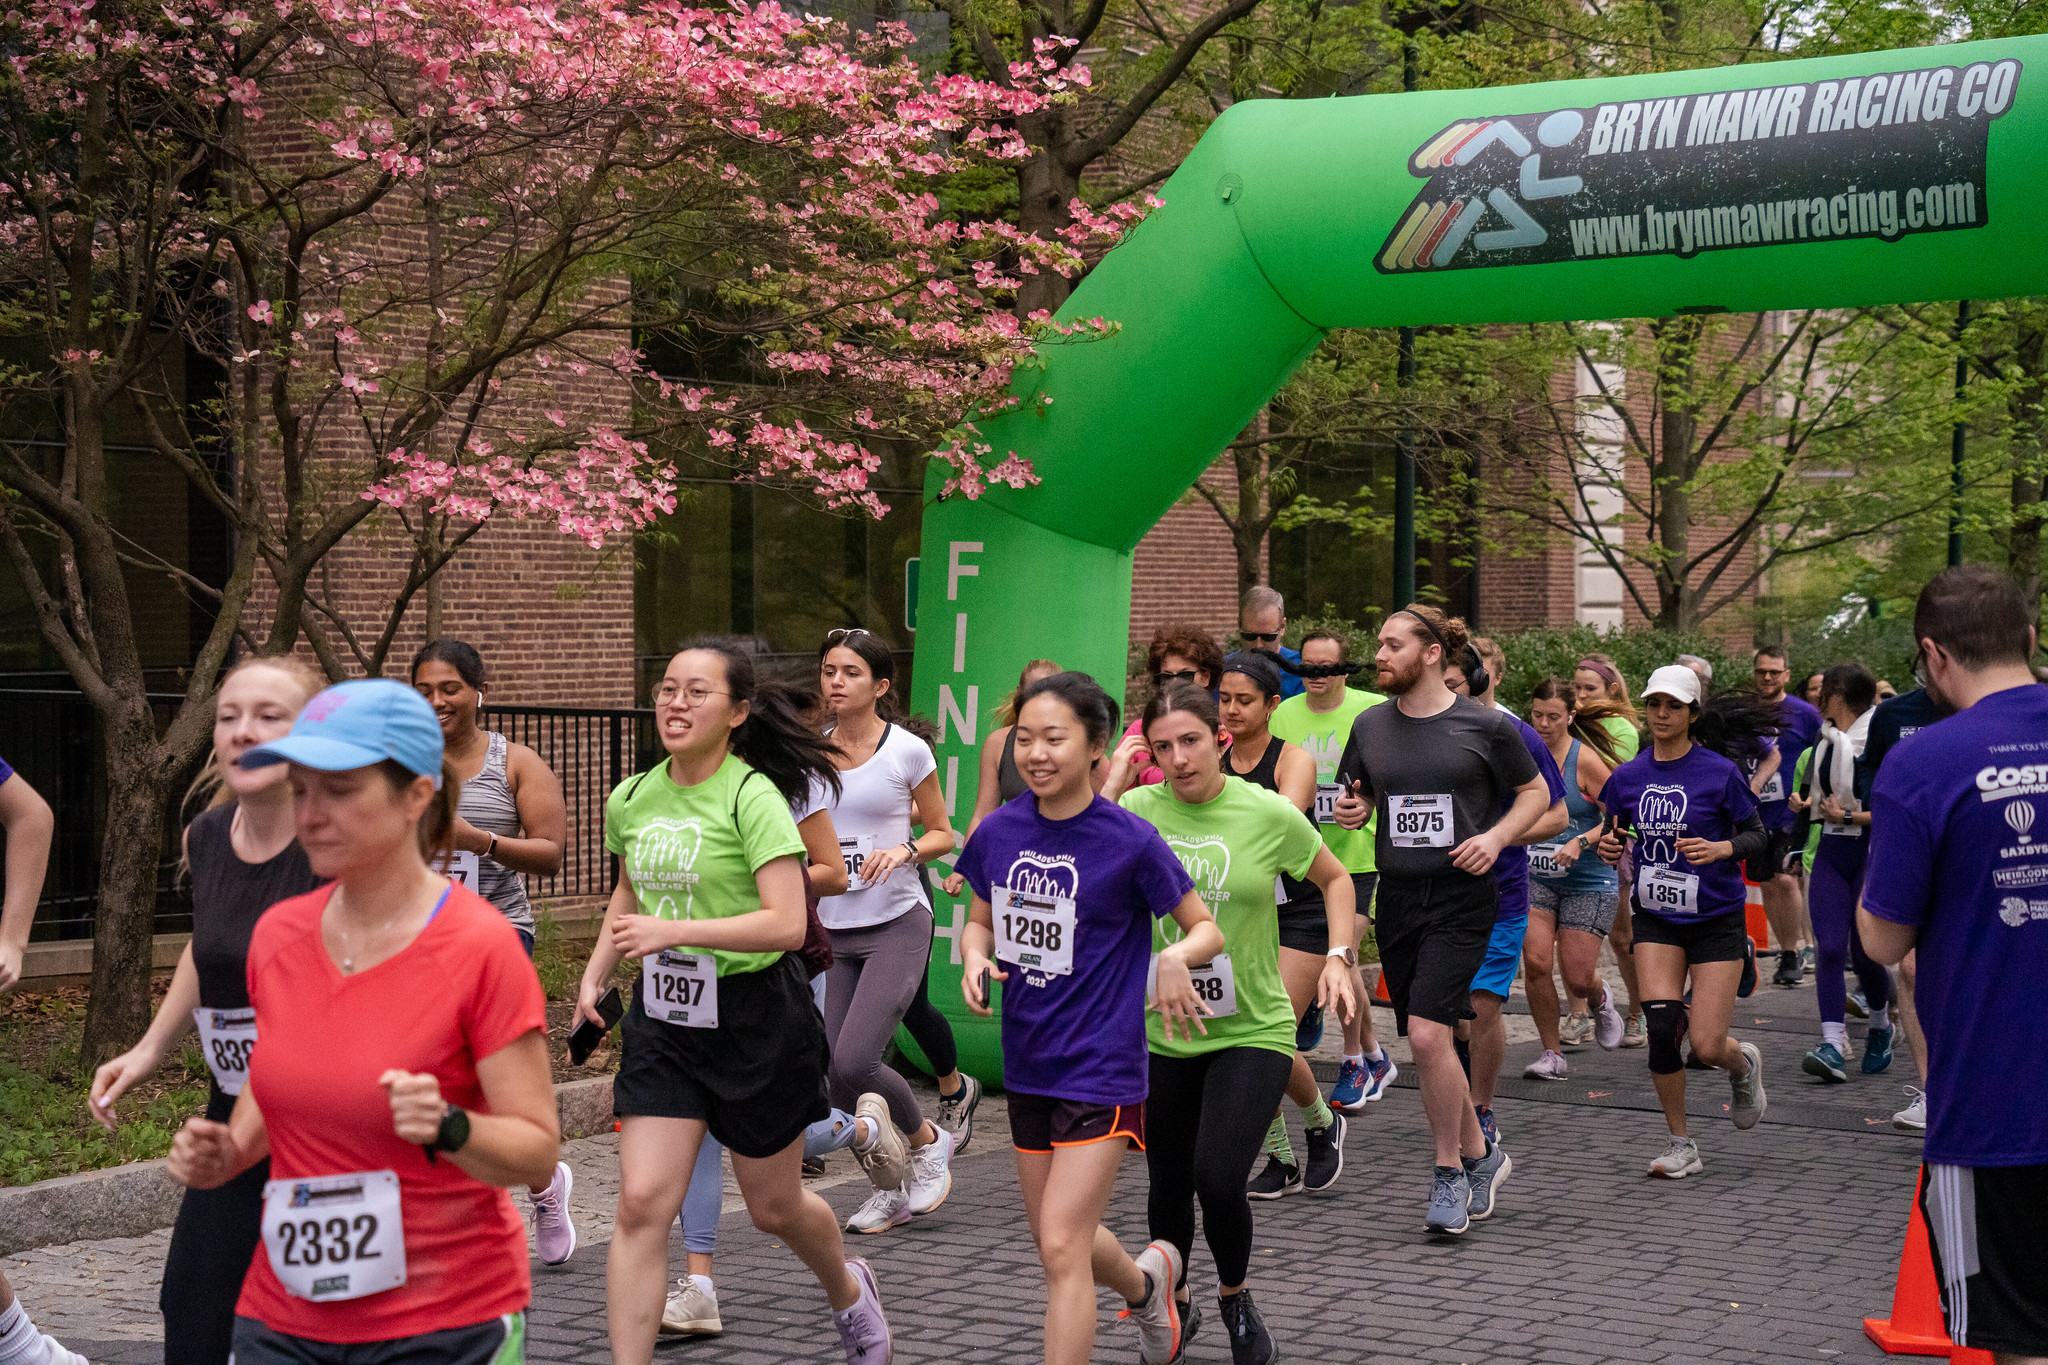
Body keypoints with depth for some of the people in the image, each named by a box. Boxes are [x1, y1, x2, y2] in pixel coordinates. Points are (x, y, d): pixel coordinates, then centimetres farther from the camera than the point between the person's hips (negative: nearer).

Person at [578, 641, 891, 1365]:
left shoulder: (754, 796, -16)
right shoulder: (630, 799, 2)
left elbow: (787, 924, -24)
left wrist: (674, 931, -30)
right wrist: (595, 975, 11)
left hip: (755, 1019, -4)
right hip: (663, 1015, 4)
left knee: (774, 1207, 14)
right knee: (642, 1203, -9)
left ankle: (848, 1290, 46)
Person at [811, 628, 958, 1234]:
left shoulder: (908, 751, -5)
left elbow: (942, 833, 5)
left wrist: (904, 849, -15)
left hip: (897, 926, -4)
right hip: (833, 931, 4)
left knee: (853, 1060, -17)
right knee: (836, 1077, -1)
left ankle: (928, 1141, 11)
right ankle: (890, 1189, 21)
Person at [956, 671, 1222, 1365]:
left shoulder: (1130, 840, -13)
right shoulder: (998, 832, 0)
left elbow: (1208, 929, -4)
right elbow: (981, 921, 15)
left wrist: (1176, 958, -26)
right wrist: (975, 956, -7)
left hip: (1102, 1068, -6)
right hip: (1028, 1066, 6)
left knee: (1062, 1247, -12)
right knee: (1056, 1241, 18)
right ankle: (1148, 1281, 48)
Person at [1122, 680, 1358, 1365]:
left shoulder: (1269, 812, -8)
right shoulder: (1136, 810, -5)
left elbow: (1334, 877, 7)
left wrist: (1338, 957, -3)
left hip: (1252, 1031, -2)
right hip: (1162, 1032, 2)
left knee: (1218, 1179, -18)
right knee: (1168, 1188, 12)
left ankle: (1235, 1297, 13)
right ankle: (1173, 1307, 41)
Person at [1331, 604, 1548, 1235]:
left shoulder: (1486, 726, -4)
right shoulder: (1370, 725, 7)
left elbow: (1535, 792, 8)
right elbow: (1356, 797, 19)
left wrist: (1495, 836, -9)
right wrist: (1351, 810, -4)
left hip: (1462, 897, -5)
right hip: (1397, 896, 5)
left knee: (1428, 1034, -17)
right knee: (1427, 1043, 10)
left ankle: (1449, 1174, 0)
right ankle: (1480, 1154, 31)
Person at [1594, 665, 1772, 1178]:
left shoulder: (1719, 772, -10)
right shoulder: (1628, 776, 1)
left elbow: (1758, 835, -3)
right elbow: (1615, 834, 14)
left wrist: (1721, 848, -23)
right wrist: (1609, 847, -9)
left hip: (1716, 919, -3)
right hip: (1655, 919, 3)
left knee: (1708, 1047, -7)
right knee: (1661, 1025, -14)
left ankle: (1744, 1064, 33)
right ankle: (1681, 1144, 4)